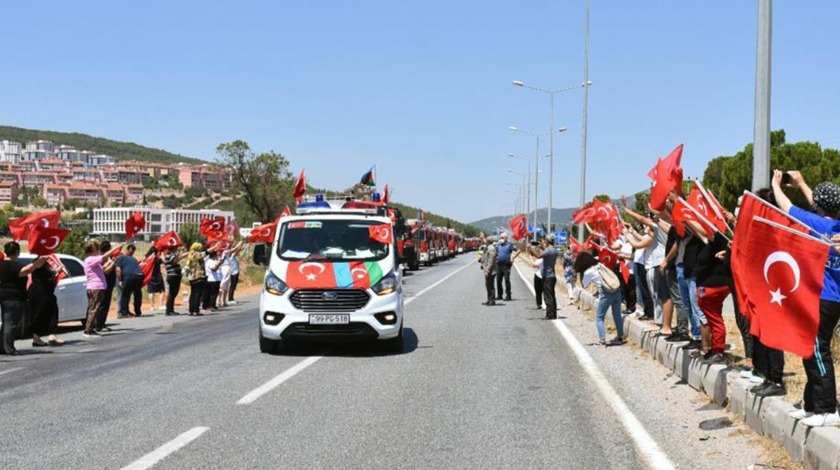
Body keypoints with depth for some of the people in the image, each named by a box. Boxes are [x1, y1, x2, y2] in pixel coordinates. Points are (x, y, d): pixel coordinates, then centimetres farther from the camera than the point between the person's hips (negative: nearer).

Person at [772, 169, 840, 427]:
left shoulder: (816, 224, -13)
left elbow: (786, 206, -2)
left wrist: (775, 184, 15)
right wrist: (801, 184, 35)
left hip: (818, 299, -8)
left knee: (817, 353, -5)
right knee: (813, 352, 15)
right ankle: (812, 404, 21)